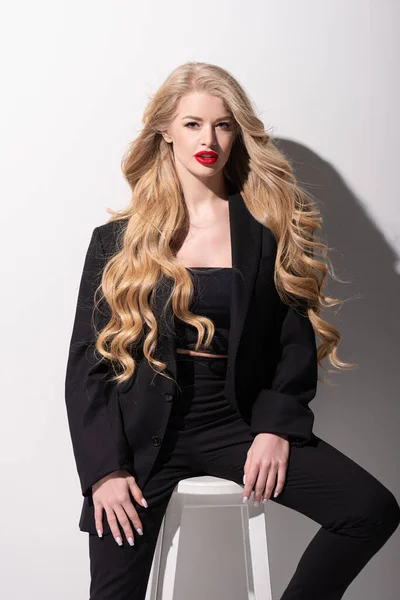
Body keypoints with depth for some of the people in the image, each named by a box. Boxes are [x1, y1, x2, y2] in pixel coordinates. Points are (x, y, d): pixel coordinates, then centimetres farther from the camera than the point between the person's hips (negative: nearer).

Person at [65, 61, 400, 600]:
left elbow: (297, 341, 4)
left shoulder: (270, 230, 5)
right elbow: (87, 360, 2)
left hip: (238, 422, 1)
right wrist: (104, 469, -7)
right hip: (144, 432, -1)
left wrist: (276, 427, -11)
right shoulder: (117, 241, 4)